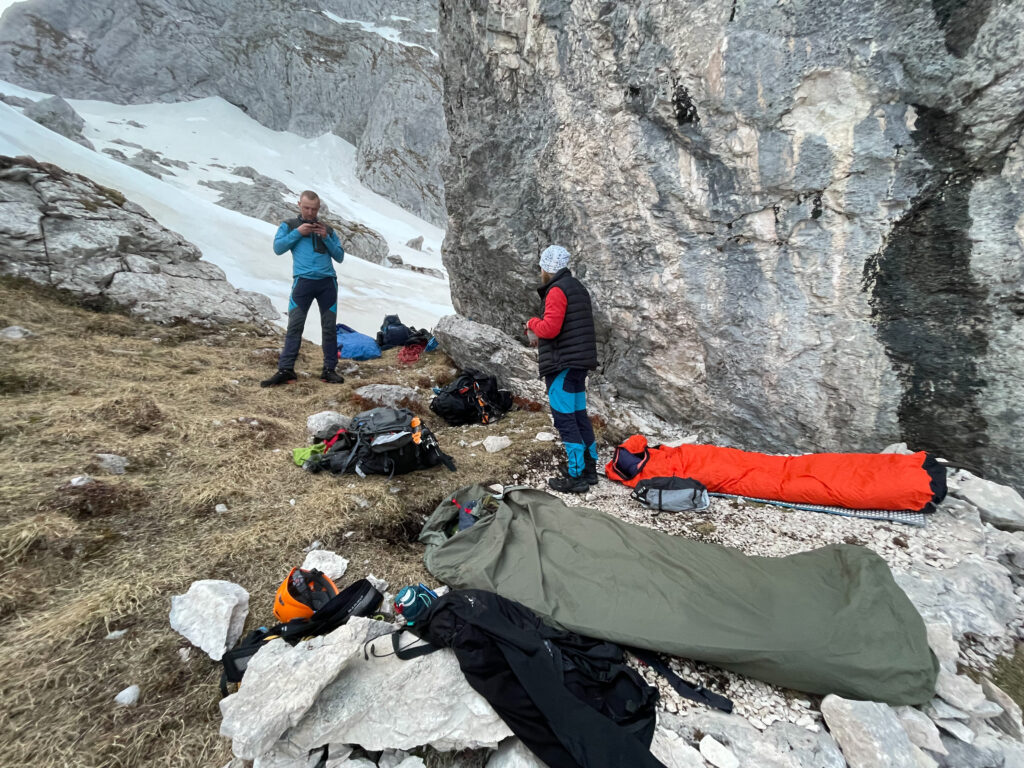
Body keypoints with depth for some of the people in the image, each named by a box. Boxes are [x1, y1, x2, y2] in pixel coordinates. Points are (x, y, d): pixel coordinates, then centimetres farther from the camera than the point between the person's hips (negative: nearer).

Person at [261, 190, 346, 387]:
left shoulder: (327, 230, 19)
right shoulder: (288, 225, 15)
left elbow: (340, 257, 13)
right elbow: (278, 248, 2)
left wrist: (326, 238, 0)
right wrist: (298, 232, -4)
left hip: (327, 282, 2)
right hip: (303, 281, -2)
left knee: (329, 327, 0)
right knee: (295, 326, -8)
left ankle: (329, 369, 5)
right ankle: (285, 370, -8)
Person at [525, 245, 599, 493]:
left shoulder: (557, 290, -12)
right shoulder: (577, 287, 19)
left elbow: (550, 328, -22)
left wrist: (532, 323, -2)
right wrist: (541, 337, 15)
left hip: (563, 364, -10)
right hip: (578, 362, 10)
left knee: (565, 420, -5)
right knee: (579, 416, 14)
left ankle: (576, 477, -1)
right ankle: (589, 470, 22)